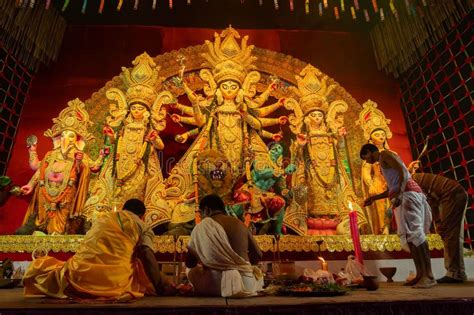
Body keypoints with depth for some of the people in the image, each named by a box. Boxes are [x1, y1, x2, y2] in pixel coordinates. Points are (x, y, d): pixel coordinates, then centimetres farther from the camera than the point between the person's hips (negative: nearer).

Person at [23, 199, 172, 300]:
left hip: (80, 276, 6)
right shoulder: (142, 227, 9)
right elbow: (148, 256, -4)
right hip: (115, 281, -6)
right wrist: (161, 286, -2)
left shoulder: (102, 217, 22)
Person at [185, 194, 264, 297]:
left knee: (190, 270, 23)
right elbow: (257, 255, 13)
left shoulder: (204, 226, -3)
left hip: (217, 283, -4)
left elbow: (189, 263, 2)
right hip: (246, 283, 5)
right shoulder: (239, 223, 9)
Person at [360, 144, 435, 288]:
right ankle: (420, 274, 2)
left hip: (407, 194, -10)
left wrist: (399, 194, -26)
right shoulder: (384, 162, 28)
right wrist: (374, 198, 27)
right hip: (402, 196, 10)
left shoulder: (385, 154, 1)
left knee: (414, 232, -14)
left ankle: (429, 275, -15)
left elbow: (403, 171, -14)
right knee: (408, 235, 3)